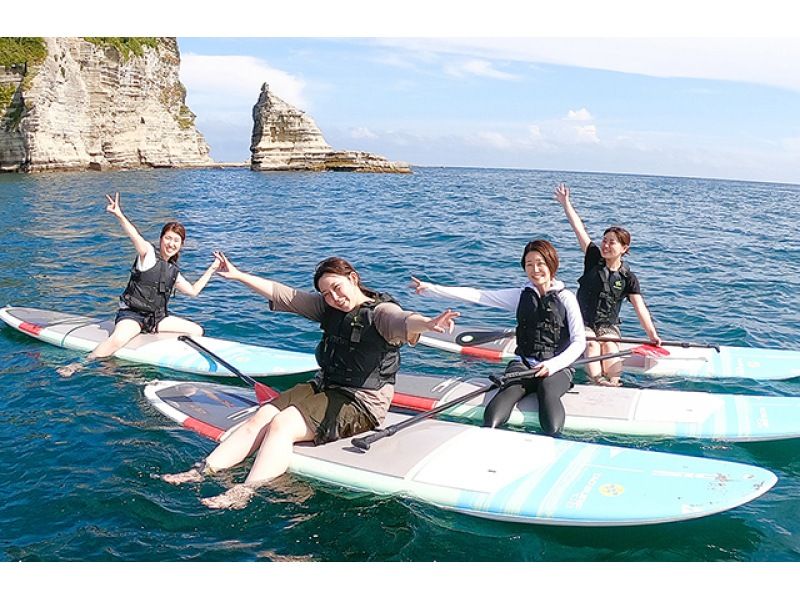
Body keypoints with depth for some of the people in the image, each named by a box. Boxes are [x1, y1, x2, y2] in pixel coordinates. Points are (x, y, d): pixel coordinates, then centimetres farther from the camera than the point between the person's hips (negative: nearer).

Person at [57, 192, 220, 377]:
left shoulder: (173, 272, 12)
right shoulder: (148, 254, -7)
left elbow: (193, 290, 24)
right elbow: (136, 237, -28)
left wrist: (212, 269, 21)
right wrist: (120, 216, -48)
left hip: (157, 317, 7)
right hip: (131, 314, -7)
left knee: (197, 331, 0)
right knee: (117, 340, -35)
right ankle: (81, 364, -19)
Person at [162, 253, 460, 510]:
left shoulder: (380, 311, -14)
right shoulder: (328, 308, 9)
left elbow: (403, 321, -36)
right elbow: (282, 294, 14)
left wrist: (427, 323, -60)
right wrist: (239, 275, 17)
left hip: (361, 403, -8)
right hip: (323, 388, 8)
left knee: (282, 425, -25)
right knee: (262, 416, -11)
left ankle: (244, 493, -34)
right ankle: (204, 470, -14)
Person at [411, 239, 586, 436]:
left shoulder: (566, 298, 4)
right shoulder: (520, 295, 12)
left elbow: (579, 342, 1)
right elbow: (477, 295, 5)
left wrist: (554, 364, -17)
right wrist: (431, 289, -2)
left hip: (557, 368, -1)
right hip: (523, 364, 1)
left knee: (547, 390, -35)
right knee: (510, 390, -31)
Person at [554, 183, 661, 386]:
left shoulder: (628, 278, 0)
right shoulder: (594, 259, 3)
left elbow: (640, 308, -10)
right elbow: (579, 230, -1)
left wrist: (652, 334, -24)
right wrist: (566, 203, -4)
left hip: (608, 326, 0)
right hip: (583, 323, 0)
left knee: (610, 345, -30)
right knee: (592, 344, -30)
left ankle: (614, 382, -51)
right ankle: (598, 381, -51)